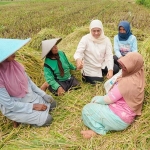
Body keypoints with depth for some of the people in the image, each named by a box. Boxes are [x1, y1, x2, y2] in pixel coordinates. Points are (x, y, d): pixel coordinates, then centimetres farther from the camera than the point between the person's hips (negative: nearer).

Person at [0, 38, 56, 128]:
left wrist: (43, 94, 0)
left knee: (52, 103, 13)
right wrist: (33, 106, -21)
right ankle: (20, 118, 5)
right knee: (47, 119, -15)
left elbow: (28, 80, 4)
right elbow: (9, 104, -25)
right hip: (14, 108, -7)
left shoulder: (14, 64, -10)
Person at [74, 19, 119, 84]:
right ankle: (86, 76, 22)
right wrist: (78, 60, -50)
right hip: (90, 68, -3)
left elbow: (109, 55, -13)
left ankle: (101, 73, 13)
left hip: (102, 65, 4)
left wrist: (110, 70, -28)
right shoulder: (85, 39, -16)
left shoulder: (106, 39, -8)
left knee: (115, 69, -15)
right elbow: (78, 52, -24)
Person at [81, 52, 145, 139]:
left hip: (119, 119, -10)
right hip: (127, 114, 10)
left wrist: (97, 100, 0)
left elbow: (108, 99, -21)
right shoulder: (138, 76, -4)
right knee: (96, 99, 20)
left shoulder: (127, 82, -28)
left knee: (87, 109, -2)